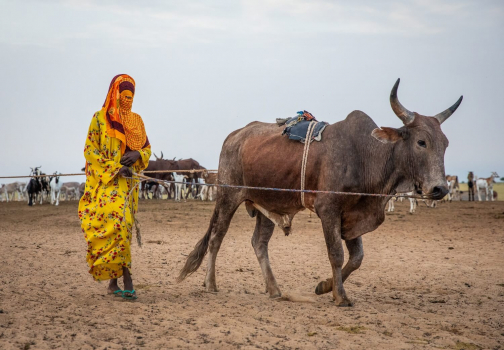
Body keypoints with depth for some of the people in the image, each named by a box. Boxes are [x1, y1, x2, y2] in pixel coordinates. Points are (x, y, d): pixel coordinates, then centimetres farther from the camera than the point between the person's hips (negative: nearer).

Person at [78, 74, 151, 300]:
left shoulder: (136, 120, 14)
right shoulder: (100, 118, -1)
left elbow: (147, 148, 17)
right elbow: (90, 150, -4)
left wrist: (137, 154, -7)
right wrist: (115, 168, -14)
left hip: (128, 183, 5)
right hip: (107, 183, -5)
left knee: (122, 228, 4)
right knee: (117, 224, -18)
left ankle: (113, 282, 11)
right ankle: (127, 282, -20)